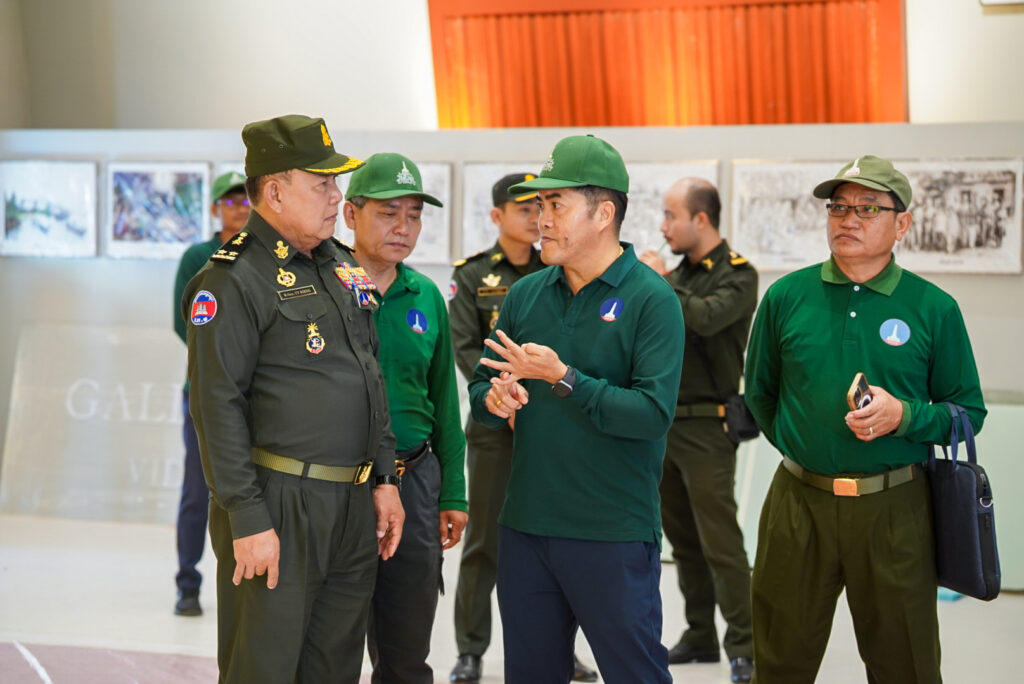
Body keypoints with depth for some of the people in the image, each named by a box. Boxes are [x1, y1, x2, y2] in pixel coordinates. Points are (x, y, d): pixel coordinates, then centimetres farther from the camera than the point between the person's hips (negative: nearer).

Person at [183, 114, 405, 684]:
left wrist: (383, 478, 15)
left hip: (354, 506, 8)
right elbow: (216, 407, -15)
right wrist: (248, 521, -18)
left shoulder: (343, 267, 14)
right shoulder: (233, 281, -11)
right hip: (279, 508, -7)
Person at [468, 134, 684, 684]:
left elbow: (654, 414, -19)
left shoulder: (651, 300, -9)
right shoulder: (526, 295, 8)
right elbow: (481, 386, 14)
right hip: (525, 528, 6)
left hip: (615, 535, -6)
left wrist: (562, 378, -22)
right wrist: (494, 398, -9)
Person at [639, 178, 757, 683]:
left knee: (719, 542, -8)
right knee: (682, 539, 12)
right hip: (663, 423, 8)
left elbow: (705, 318, -26)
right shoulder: (679, 273, 14)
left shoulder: (737, 275, -7)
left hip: (706, 428, -7)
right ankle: (700, 637, 21)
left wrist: (661, 281, -15)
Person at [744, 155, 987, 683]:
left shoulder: (933, 308, -3)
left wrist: (903, 416, -15)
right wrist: (799, 448, 10)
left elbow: (968, 412, 1)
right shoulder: (786, 297, 2)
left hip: (894, 508, -1)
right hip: (799, 503, 2)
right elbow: (760, 393, 15)